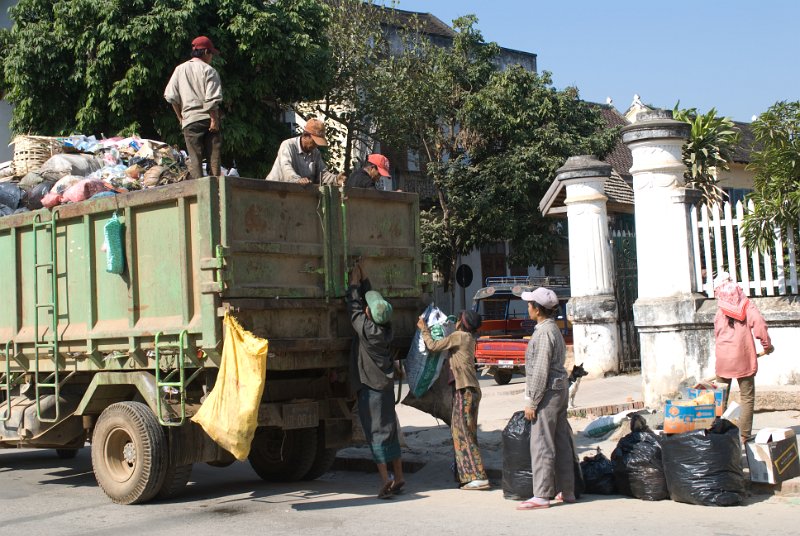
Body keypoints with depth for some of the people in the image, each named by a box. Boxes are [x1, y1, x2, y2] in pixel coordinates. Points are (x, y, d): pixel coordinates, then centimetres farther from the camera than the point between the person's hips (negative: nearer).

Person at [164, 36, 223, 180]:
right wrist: (214, 119, -7)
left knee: (195, 160, 0)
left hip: (190, 120, 2)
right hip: (208, 118, -2)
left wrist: (180, 116, 14)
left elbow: (171, 96, 6)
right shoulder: (208, 70, -2)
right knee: (213, 157, 2)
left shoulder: (180, 69, 9)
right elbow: (212, 98, -11)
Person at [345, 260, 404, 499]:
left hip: (370, 387, -7)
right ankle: (398, 477, 17)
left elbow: (354, 308, -3)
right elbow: (371, 298, 14)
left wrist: (354, 284, 8)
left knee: (376, 432, -6)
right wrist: (364, 280, 19)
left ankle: (385, 479, -10)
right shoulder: (385, 328, 1)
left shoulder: (367, 329, -17)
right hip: (385, 384, 7)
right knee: (389, 430, 13)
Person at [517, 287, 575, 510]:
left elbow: (541, 370, -19)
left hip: (547, 392, -10)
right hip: (559, 389, 10)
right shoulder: (554, 329, 15)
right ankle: (566, 491, 17)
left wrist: (531, 401, -16)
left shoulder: (544, 332, -16)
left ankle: (541, 495, -6)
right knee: (561, 443, 12)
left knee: (542, 445, -7)